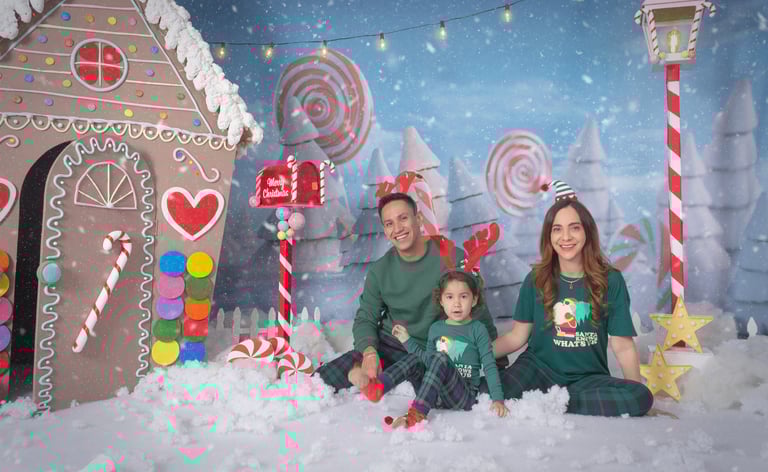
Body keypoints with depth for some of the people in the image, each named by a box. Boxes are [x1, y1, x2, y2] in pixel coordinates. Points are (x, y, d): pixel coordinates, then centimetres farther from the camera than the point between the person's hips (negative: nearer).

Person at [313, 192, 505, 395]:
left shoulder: (452, 258, -11)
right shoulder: (380, 271, -1)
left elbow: (478, 312, -3)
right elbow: (365, 318, 2)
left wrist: (498, 359, -2)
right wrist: (369, 351, -20)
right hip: (389, 346, 1)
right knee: (321, 379, -14)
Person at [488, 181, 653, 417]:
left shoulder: (610, 280, -2)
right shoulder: (536, 279, 2)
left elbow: (622, 346, -1)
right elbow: (517, 336, 4)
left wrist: (637, 393, -11)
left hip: (588, 377, 1)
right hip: (539, 369, -1)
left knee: (641, 397, -30)